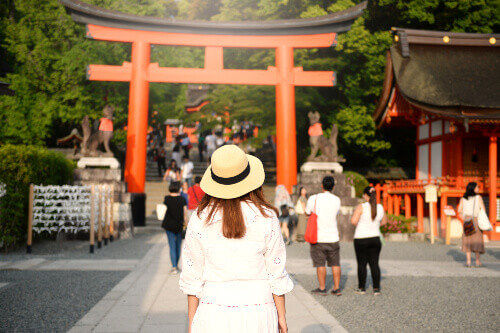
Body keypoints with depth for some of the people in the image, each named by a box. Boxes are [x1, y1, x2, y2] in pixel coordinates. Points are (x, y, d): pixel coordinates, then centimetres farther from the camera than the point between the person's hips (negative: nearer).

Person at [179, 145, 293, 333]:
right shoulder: (266, 217, -6)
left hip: (214, 315, 1)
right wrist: (281, 315, 9)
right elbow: (276, 273, -2)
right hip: (257, 315, 0)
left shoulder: (200, 219, -5)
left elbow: (193, 277, 0)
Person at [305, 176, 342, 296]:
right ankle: (337, 288, 13)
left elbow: (307, 213, 6)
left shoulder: (313, 198, -9)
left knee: (320, 264, 5)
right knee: (335, 264, 11)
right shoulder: (337, 200, -1)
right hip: (333, 237, 2)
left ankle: (322, 288, 10)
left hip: (318, 238, -2)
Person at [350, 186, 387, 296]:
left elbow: (353, 221, -21)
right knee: (374, 264, 6)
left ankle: (361, 288, 13)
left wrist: (358, 224, 0)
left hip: (361, 239, -4)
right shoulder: (380, 208, 2)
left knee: (362, 264, 5)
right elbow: (384, 221, 17)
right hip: (375, 238, 4)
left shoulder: (361, 207, -13)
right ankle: (376, 288, 4)